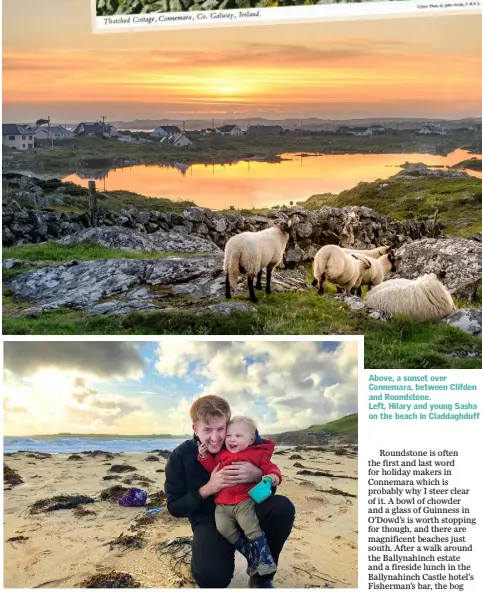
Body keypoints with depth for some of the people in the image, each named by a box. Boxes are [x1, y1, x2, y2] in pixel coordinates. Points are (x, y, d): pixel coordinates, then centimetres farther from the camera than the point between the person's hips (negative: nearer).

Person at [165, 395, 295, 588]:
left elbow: (270, 487, -3)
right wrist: (207, 489, -24)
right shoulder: (180, 457, -11)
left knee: (283, 508, -28)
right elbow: (174, 507, -9)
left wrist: (258, 475, -28)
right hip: (209, 520, -2)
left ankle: (262, 576, -5)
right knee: (211, 576, -33)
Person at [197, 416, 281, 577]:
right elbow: (212, 467, 27)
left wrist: (274, 476, -19)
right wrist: (204, 456, 11)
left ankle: (265, 558, -7)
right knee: (224, 528, -13)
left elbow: (269, 467, 3)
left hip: (244, 501, -4)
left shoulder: (257, 454, 3)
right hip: (222, 504, 4)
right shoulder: (221, 454, 15)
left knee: (251, 527, -21)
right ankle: (252, 556, 0)